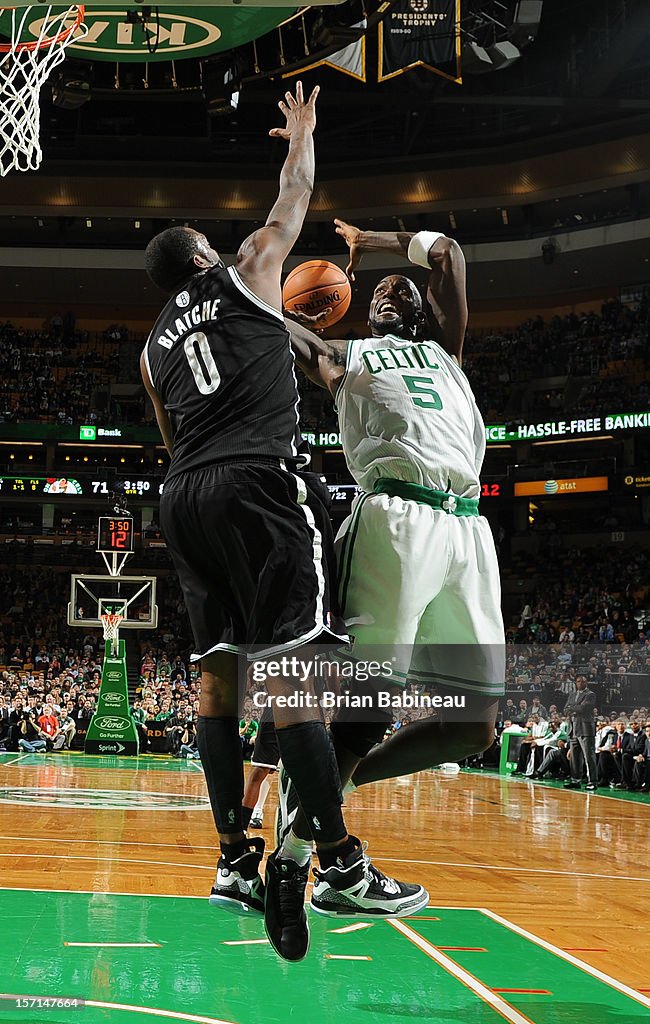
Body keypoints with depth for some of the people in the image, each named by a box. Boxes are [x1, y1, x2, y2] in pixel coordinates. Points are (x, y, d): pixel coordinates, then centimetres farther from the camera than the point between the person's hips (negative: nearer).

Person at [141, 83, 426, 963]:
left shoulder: (154, 348, 27)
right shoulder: (244, 276, 13)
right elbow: (294, 202, 23)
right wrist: (301, 131, 38)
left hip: (184, 496, 7)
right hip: (256, 481, -6)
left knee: (220, 675, 5)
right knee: (288, 673, -13)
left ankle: (236, 862, 3)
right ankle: (340, 863, -16)